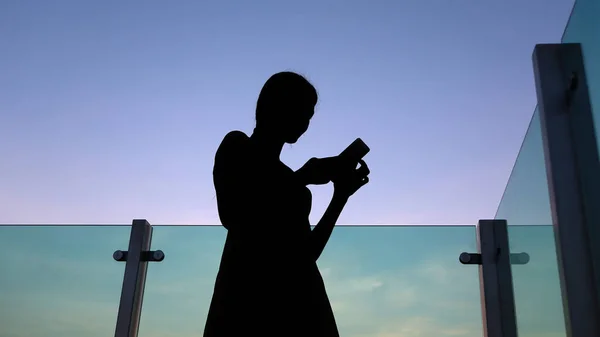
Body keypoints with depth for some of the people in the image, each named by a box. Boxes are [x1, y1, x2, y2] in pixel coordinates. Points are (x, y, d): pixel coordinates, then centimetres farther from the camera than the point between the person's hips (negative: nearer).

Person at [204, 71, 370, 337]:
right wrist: (305, 176, -2)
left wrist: (342, 194, 25)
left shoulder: (283, 175, 29)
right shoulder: (236, 147, 11)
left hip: (295, 302, 7)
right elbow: (231, 216, -8)